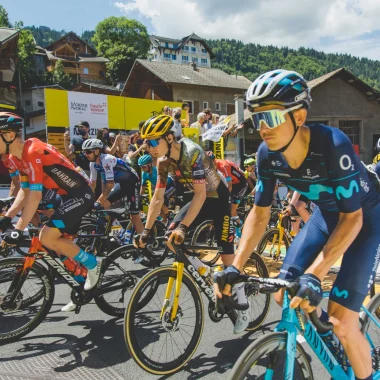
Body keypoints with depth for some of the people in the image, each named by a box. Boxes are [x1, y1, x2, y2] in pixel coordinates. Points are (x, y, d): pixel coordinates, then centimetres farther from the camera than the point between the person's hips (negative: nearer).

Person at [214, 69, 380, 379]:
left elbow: (352, 218, -28)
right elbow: (260, 214, -8)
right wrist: (235, 267, -17)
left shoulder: (333, 146, -35)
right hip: (327, 213, 6)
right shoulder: (267, 155, -18)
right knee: (284, 294, -3)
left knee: (341, 320, -12)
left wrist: (314, 275, -36)